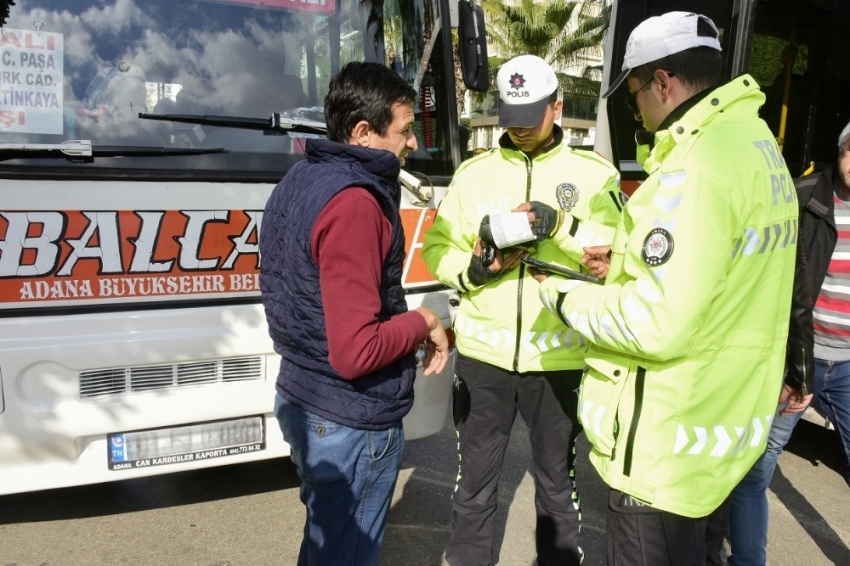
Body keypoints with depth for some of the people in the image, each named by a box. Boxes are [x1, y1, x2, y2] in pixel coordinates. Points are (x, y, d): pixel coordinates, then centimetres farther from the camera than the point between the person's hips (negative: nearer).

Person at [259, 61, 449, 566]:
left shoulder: (302, 179, 5)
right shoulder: (353, 203, -24)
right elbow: (356, 352, -28)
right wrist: (423, 323, -12)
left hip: (303, 399, 9)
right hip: (352, 423, -9)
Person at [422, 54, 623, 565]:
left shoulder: (593, 172, 1)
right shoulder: (475, 171, 6)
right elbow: (437, 247, 5)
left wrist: (560, 225, -24)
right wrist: (473, 270, -14)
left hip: (560, 356, -1)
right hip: (483, 351, 2)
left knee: (557, 483, 17)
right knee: (475, 480, 16)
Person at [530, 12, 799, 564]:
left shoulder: (697, 164, -24)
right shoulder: (757, 145, 8)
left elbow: (658, 323, -28)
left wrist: (566, 295, -13)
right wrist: (631, 263, 12)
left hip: (669, 446, -9)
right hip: (729, 418, 10)